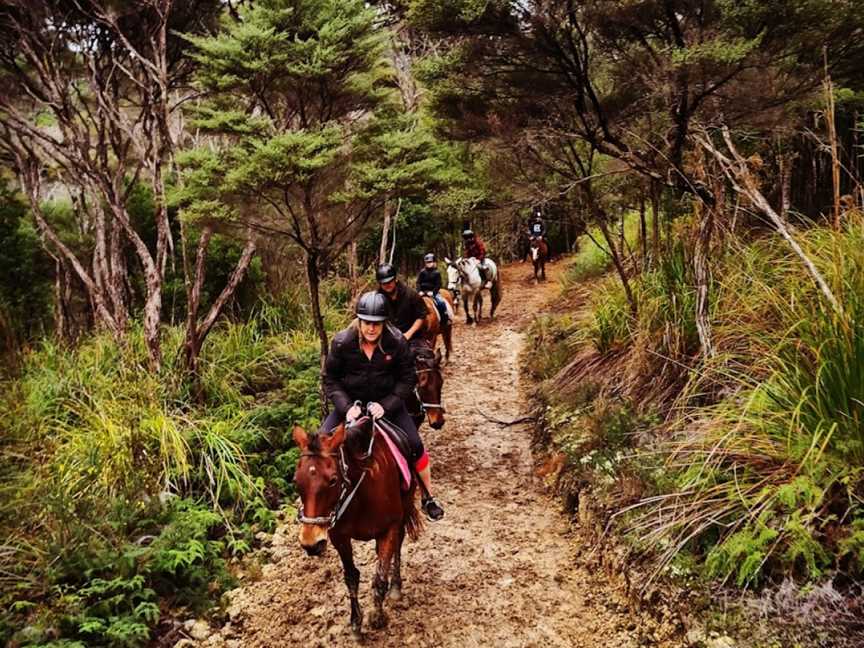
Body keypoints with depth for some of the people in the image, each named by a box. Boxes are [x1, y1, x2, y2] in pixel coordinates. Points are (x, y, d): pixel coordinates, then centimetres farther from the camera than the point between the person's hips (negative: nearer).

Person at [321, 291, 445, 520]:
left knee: (415, 445, -10)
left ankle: (428, 498, 12)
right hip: (350, 402, 0)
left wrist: (386, 405, -21)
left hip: (387, 402, 0)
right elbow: (330, 379, -8)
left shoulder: (397, 342, -16)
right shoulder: (342, 342, -17)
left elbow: (408, 379, -9)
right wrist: (347, 406, -21)